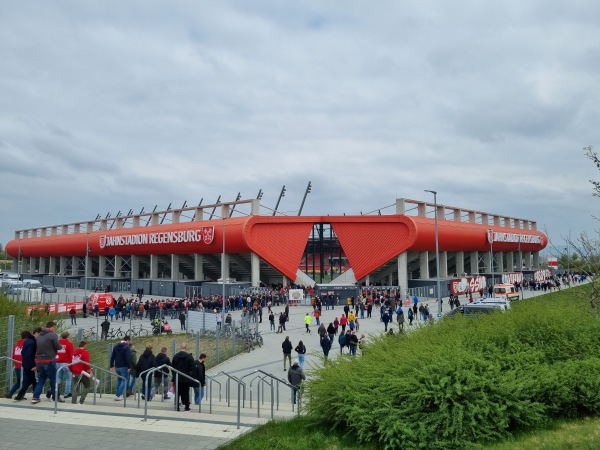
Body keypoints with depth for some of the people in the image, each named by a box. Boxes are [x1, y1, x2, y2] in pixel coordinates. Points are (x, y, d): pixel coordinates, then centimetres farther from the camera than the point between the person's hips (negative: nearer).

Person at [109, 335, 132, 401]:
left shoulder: (116, 346, 10)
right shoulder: (126, 347, -13)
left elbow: (112, 357, 13)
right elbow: (128, 358, -19)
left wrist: (112, 366, 17)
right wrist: (129, 367, -15)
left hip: (117, 367, 7)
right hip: (124, 367, -7)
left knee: (119, 380, 20)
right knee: (124, 380, 0)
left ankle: (119, 394, 22)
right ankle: (118, 395, -7)